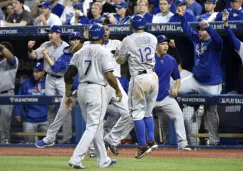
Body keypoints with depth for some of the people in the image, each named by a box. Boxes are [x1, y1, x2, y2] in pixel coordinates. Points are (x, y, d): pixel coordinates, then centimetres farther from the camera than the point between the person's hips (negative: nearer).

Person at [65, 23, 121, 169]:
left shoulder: (80, 52, 10)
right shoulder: (103, 52, -8)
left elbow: (68, 75, 6)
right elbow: (109, 76, -14)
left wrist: (68, 95, 12)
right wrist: (118, 90, 1)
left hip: (82, 90, 7)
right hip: (97, 90, -7)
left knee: (96, 126, 17)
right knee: (93, 127, -5)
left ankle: (103, 160, 22)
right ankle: (76, 159, -17)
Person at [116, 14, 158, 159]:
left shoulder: (128, 40, -6)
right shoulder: (153, 38, 8)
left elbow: (120, 61, 4)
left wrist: (118, 55, 28)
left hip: (138, 78, -5)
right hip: (153, 76, 5)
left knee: (137, 113, 1)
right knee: (148, 112, 17)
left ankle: (143, 145, -3)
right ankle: (151, 141, 8)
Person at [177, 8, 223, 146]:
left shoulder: (214, 44, -15)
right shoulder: (197, 39, 3)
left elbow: (219, 40, -38)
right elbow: (188, 30, 16)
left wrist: (208, 27, -50)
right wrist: (182, 17, 8)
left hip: (212, 84, -6)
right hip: (196, 80, 6)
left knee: (212, 111, 3)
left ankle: (214, 141, 12)